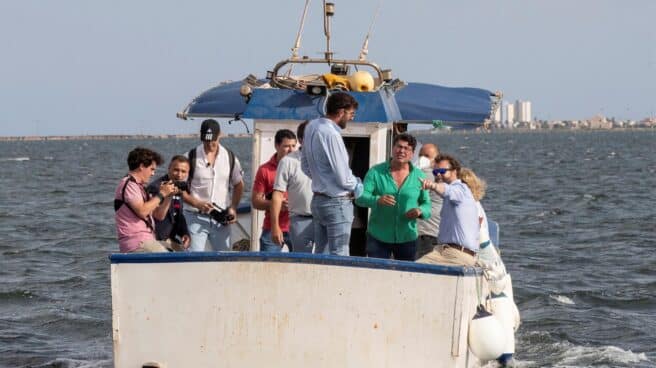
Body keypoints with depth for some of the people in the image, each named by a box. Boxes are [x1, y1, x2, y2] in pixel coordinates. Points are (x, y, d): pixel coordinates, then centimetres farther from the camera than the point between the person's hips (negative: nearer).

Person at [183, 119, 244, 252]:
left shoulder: (230, 157, 6)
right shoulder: (191, 157, -4)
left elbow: (238, 185, 16)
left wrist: (233, 208, 1)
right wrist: (197, 204, -20)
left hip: (221, 219, 3)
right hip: (196, 217, -3)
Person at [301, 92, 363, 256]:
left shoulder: (312, 127, 5)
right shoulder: (331, 135, -22)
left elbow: (306, 166, 16)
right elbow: (343, 177, -18)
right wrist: (357, 186, 1)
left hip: (318, 199, 9)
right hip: (337, 203, -9)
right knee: (338, 258, -5)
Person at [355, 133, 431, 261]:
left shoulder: (419, 176, 4)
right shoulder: (375, 172, -1)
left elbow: (427, 204, 9)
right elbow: (360, 197, -10)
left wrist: (420, 211, -15)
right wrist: (377, 200, -31)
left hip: (407, 238, 2)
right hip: (378, 237, -2)